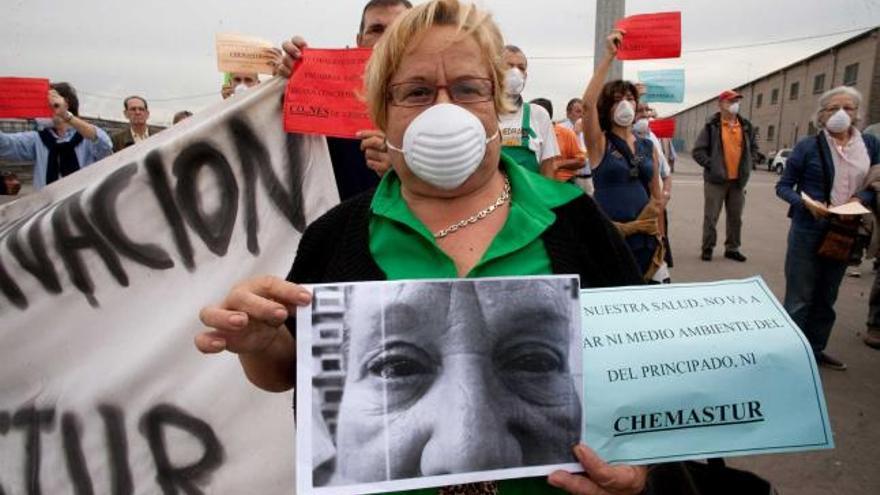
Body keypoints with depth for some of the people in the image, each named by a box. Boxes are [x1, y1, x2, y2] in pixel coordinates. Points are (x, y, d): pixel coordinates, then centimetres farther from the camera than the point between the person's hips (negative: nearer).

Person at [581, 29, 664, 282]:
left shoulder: (648, 146, 11)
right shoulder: (599, 143, -2)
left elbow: (655, 196, 15)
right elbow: (588, 102, -20)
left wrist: (633, 226, 6)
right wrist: (609, 55, -19)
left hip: (643, 238, 5)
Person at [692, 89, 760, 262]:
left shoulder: (746, 126, 10)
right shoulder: (712, 126, -6)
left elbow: (754, 148, 22)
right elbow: (697, 151, -7)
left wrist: (747, 164, 10)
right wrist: (711, 165, -12)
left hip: (738, 180, 5)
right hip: (716, 179, -5)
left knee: (735, 217, 10)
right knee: (711, 216, 0)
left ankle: (732, 248, 21)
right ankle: (707, 248, 11)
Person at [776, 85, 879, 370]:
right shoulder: (808, 146, -8)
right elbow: (783, 186, -4)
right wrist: (805, 202, -22)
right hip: (808, 231, -4)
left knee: (827, 297, 16)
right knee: (799, 298, 1)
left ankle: (815, 349, 31)